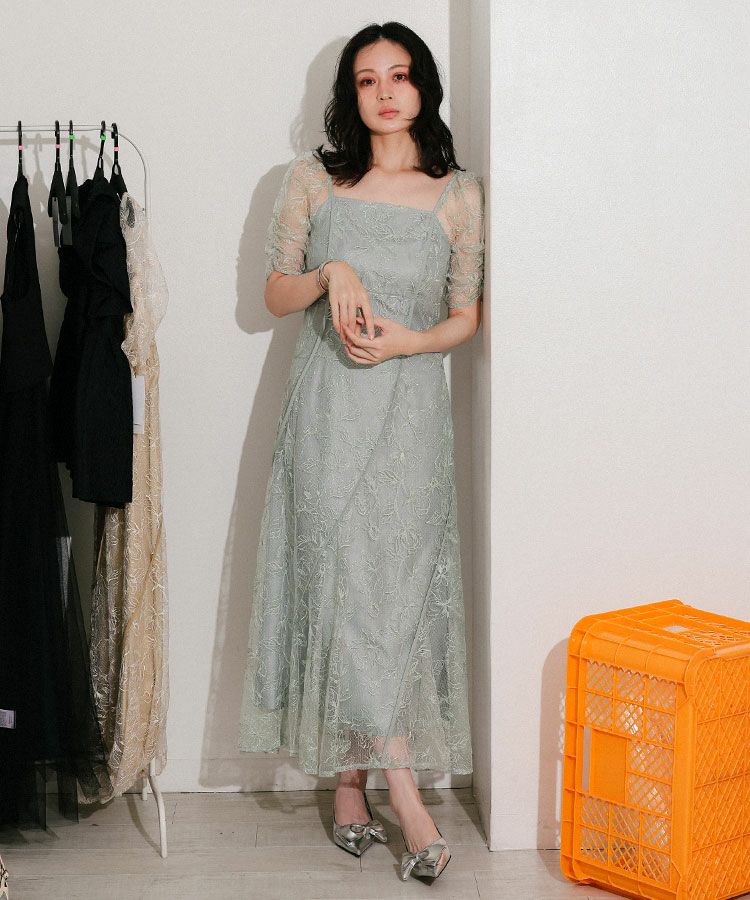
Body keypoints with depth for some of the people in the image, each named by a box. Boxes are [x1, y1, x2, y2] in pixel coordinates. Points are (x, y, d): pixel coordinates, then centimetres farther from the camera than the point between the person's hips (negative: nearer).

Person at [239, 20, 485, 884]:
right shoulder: (312, 179, 6)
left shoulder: (459, 194, 6)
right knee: (343, 582, -8)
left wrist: (409, 340, -10)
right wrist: (329, 274, -11)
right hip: (328, 405, 0)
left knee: (394, 585, -1)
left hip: (410, 407, 1)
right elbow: (275, 294, 9)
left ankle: (351, 787, 13)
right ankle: (405, 800, -6)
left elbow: (466, 316, 9)